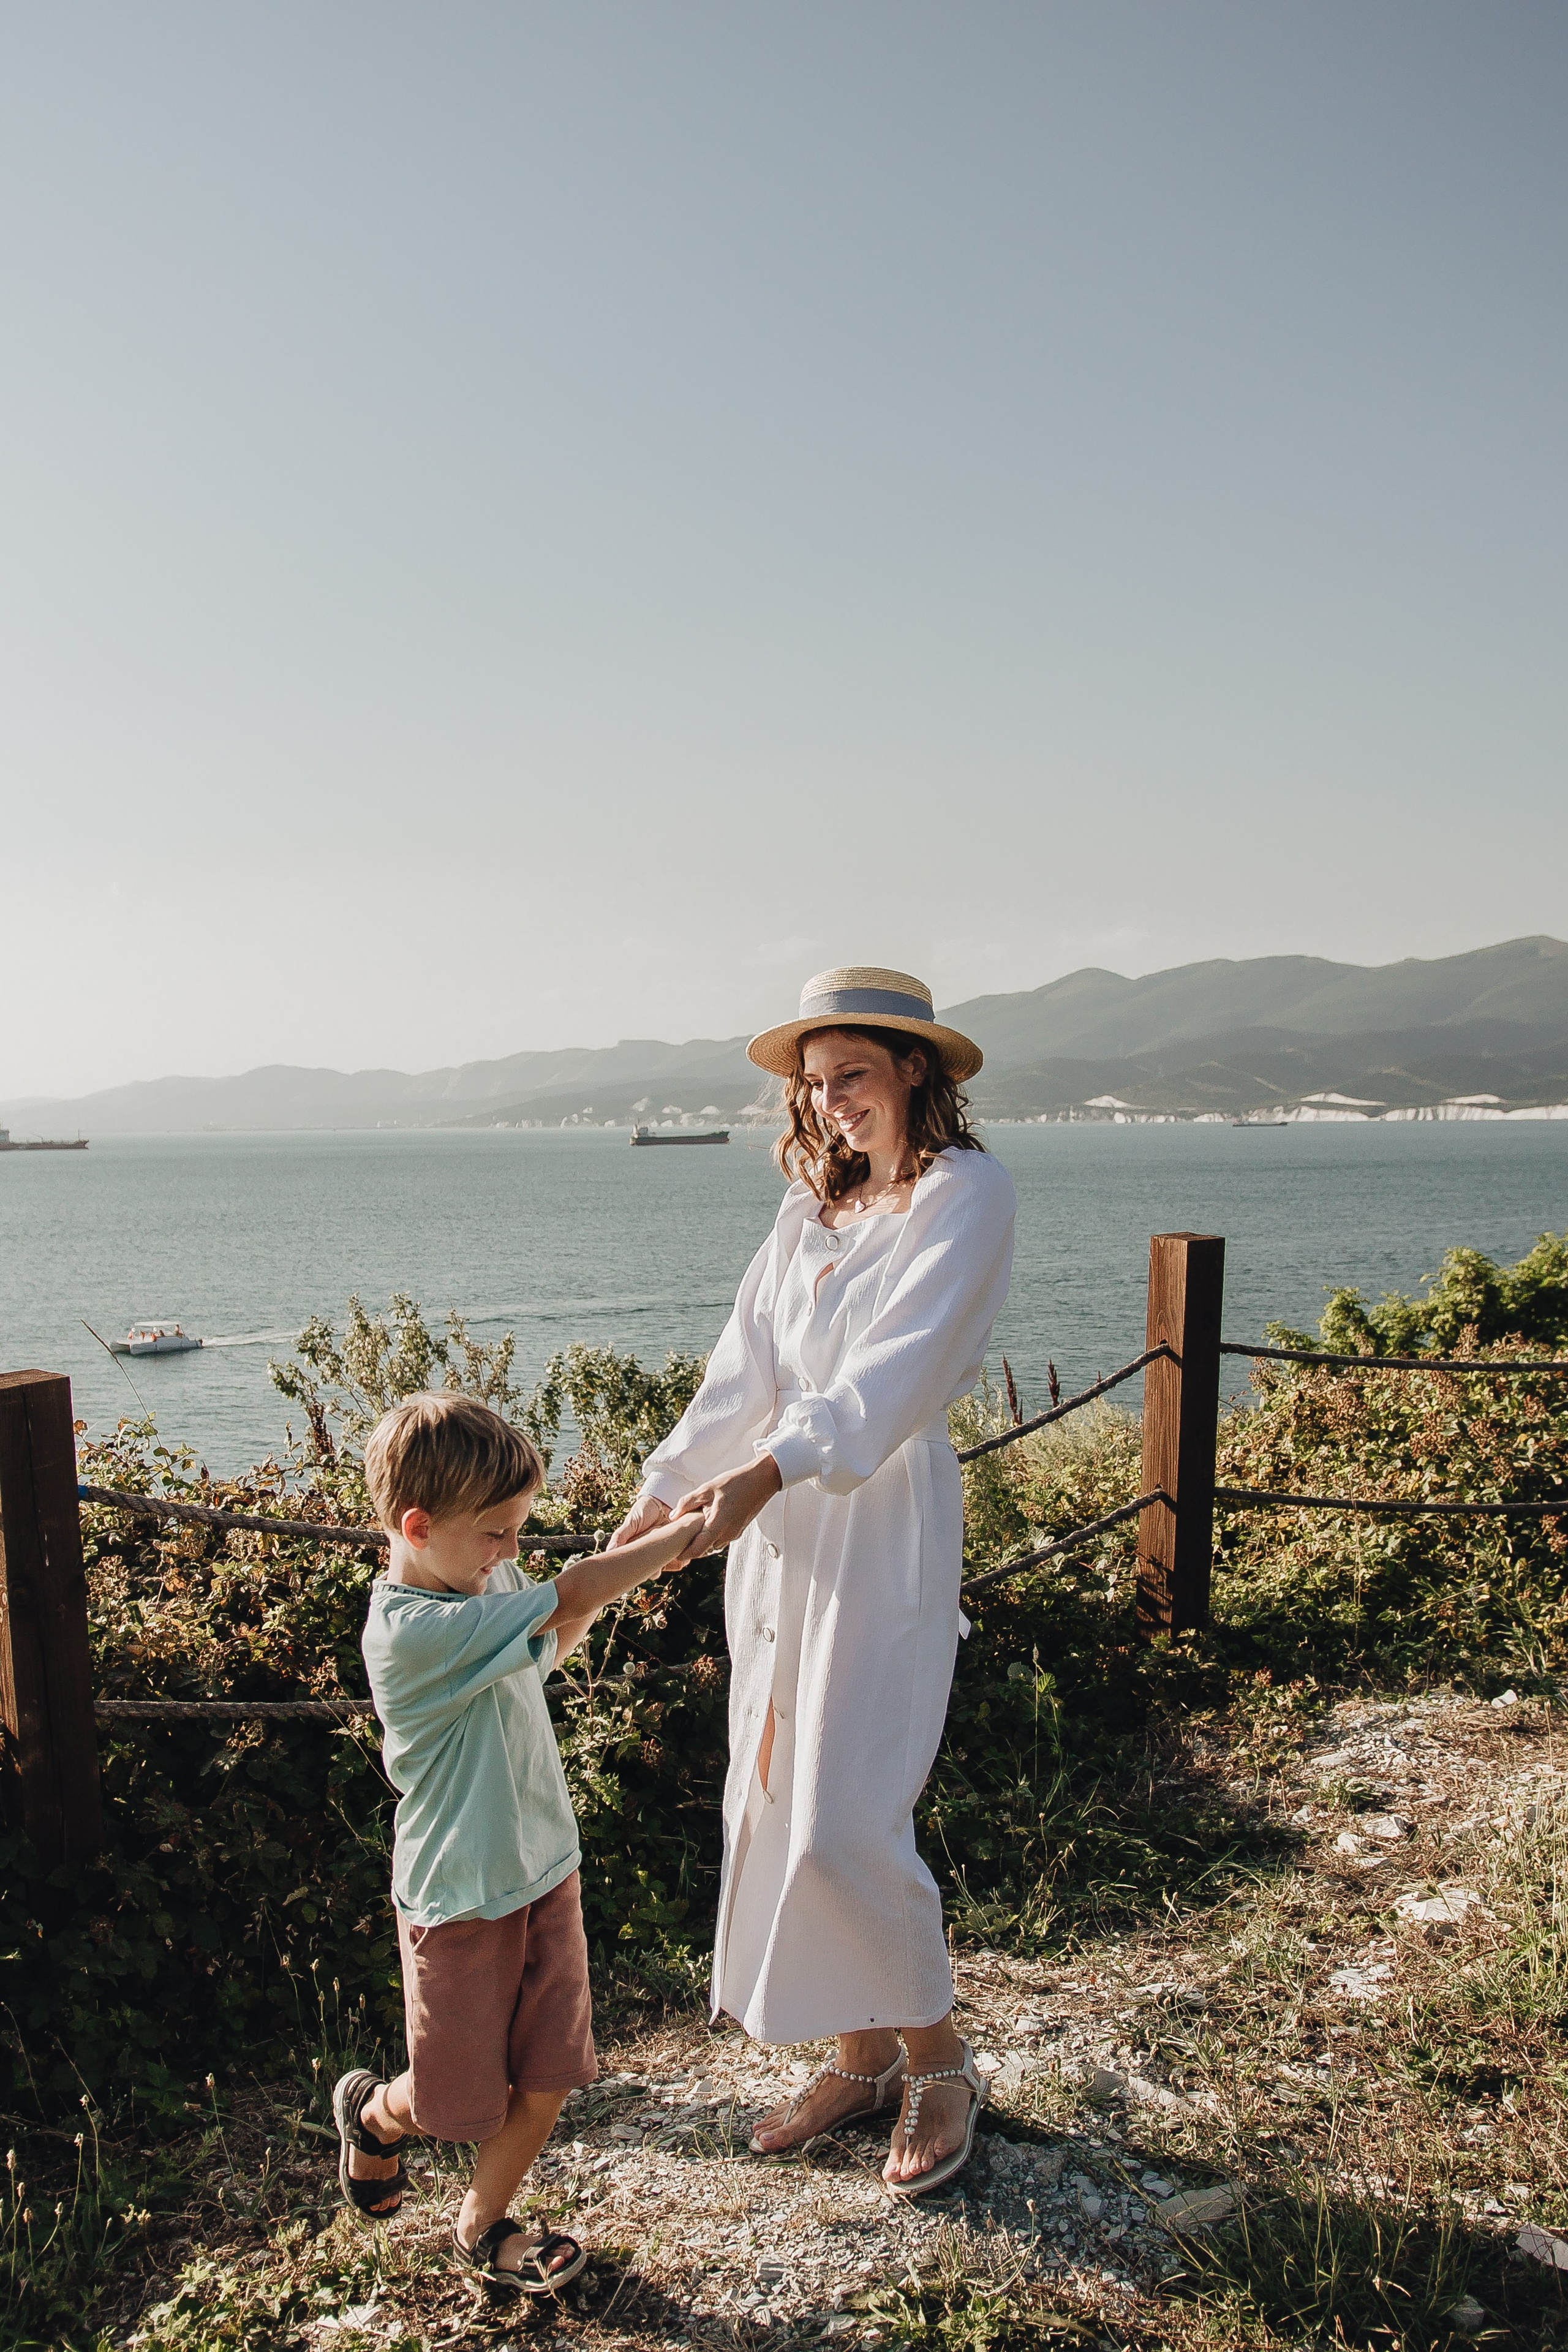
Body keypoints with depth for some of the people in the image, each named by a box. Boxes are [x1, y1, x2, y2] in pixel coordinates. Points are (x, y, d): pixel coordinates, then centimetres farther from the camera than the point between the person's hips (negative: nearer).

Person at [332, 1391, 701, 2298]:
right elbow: (570, 1596, -35)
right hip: (463, 1899, -7)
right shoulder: (412, 1633, -29)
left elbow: (548, 1647, 17)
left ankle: (482, 2225, 37)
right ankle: (374, 2112, 46)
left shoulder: (485, 1582, -3)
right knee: (465, 2102, 15)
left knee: (548, 2083, 13)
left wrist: (636, 1558, 0)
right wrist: (681, 1535, -24)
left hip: (545, 1873, 7)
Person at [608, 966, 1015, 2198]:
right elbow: (748, 1367, 10)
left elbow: (898, 1370, -20)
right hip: (779, 1522, 7)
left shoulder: (966, 1190, -8)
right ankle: (862, 2055, 31)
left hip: (886, 1523, -7)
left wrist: (765, 1473, -30)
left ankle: (939, 2062, 21)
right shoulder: (814, 1202, 14)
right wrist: (662, 1490, 1)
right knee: (771, 1804, 11)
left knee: (844, 1822, -6)